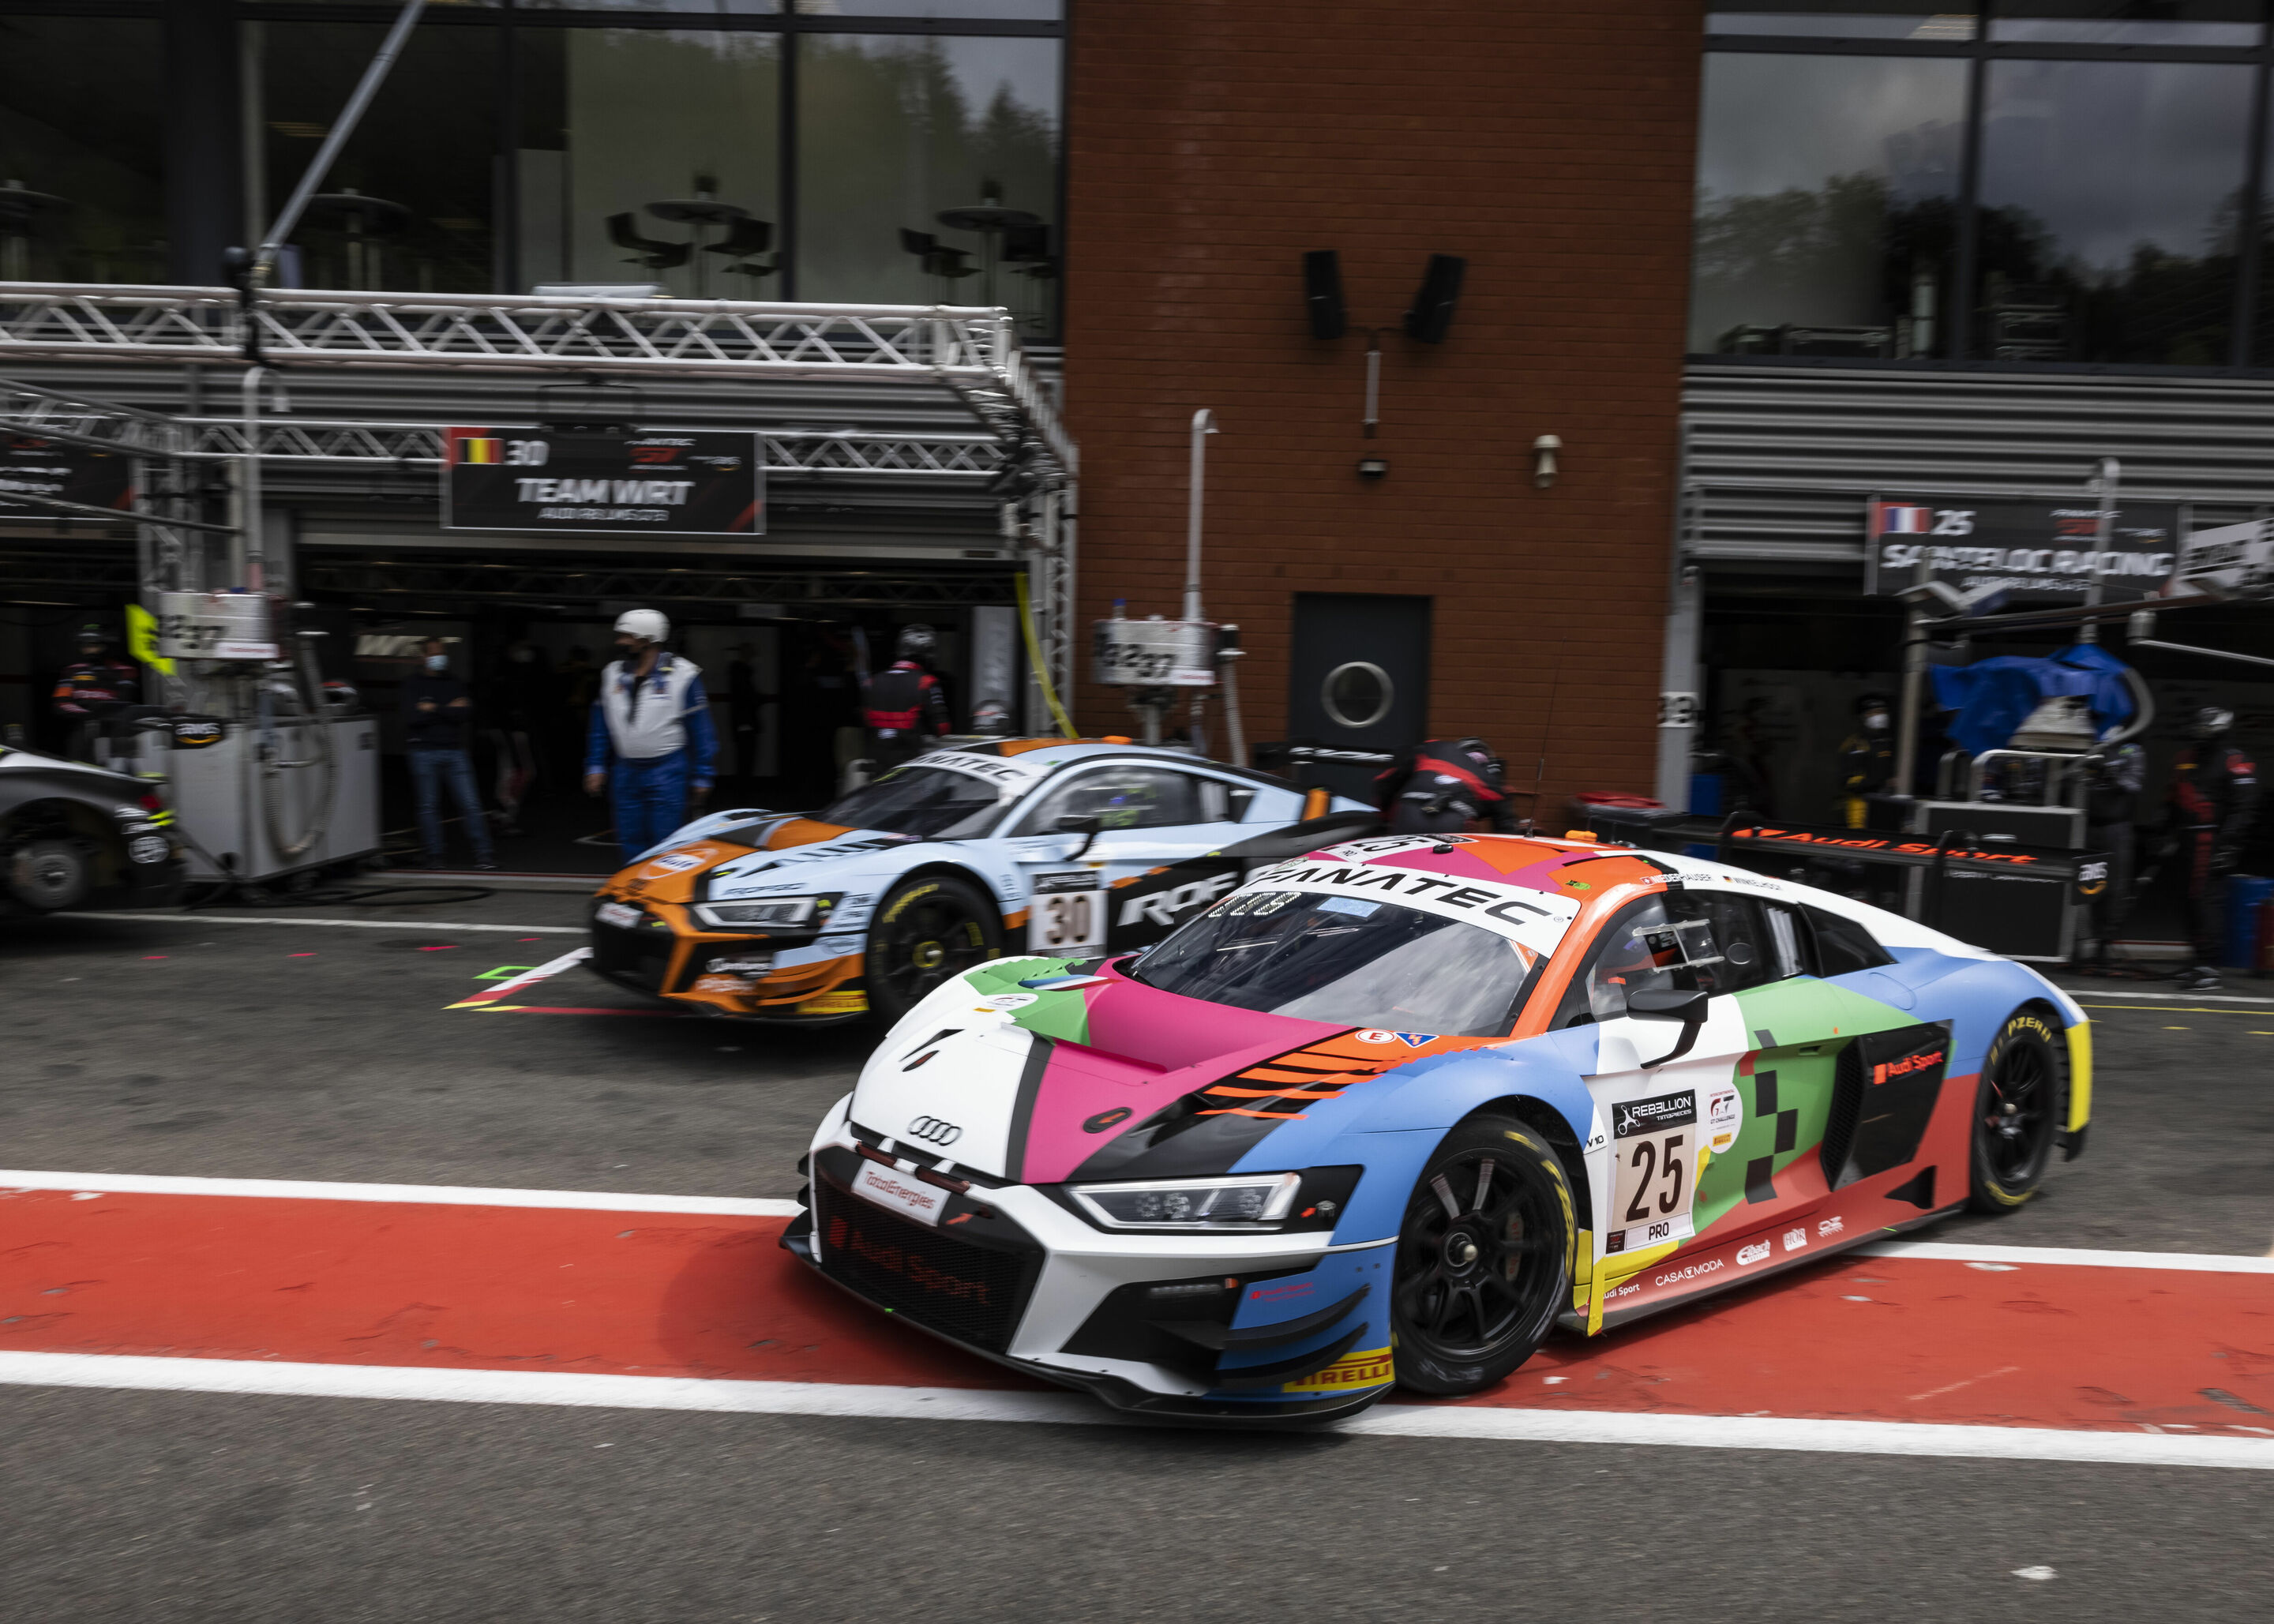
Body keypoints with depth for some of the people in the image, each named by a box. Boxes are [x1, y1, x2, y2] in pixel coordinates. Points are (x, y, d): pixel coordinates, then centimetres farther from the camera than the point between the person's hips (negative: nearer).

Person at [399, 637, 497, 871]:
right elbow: (413, 718, -10)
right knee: (429, 806, 2)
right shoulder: (413, 685, 4)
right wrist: (449, 711, -7)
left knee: (471, 803, -5)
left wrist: (435, 710, -8)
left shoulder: (455, 685, 12)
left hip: (455, 751, 2)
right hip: (424, 752, -2)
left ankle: (483, 853, -4)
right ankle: (434, 855, 11)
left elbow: (466, 714, -3)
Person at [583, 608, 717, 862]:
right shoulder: (613, 673, 9)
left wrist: (701, 777, -6)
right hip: (625, 772, 5)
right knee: (631, 843, 10)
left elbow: (701, 730, -5)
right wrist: (596, 766, 9)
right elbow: (601, 725, 15)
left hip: (668, 772, -5)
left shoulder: (682, 674, -7)